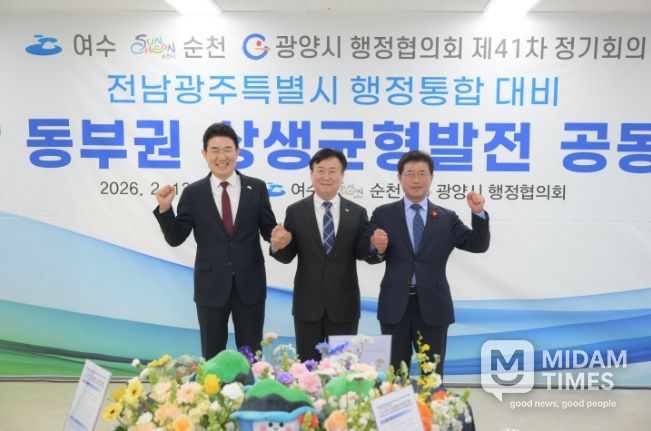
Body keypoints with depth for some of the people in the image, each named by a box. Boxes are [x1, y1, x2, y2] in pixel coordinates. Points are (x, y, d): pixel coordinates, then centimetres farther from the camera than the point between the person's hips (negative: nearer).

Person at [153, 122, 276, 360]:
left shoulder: (256, 188, 0)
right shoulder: (193, 193, -1)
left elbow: (269, 230, 3)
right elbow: (175, 238, -2)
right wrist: (165, 208, -17)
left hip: (249, 285, 0)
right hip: (211, 286, 0)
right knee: (212, 356, 15)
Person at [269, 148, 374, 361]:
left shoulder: (357, 213, 0)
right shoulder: (295, 211, -2)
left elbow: (361, 253, -1)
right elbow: (287, 256, -2)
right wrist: (278, 246, -24)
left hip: (344, 304, 1)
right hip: (307, 304, 0)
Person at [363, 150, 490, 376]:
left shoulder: (447, 218, 5)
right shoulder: (383, 214, 2)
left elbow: (478, 245, -1)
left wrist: (478, 214, -16)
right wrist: (377, 248, -24)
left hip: (433, 306, 1)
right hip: (395, 306, 0)